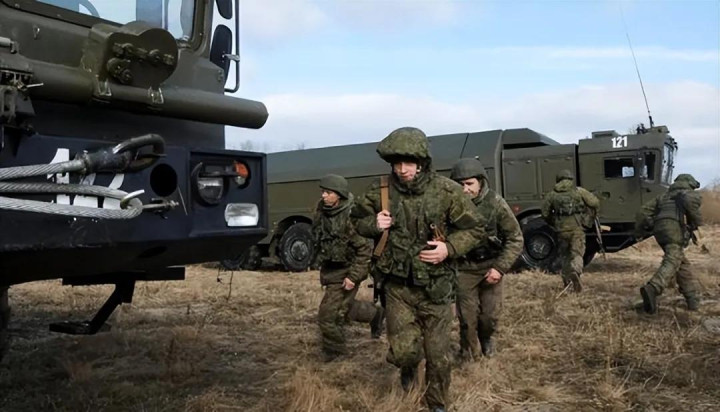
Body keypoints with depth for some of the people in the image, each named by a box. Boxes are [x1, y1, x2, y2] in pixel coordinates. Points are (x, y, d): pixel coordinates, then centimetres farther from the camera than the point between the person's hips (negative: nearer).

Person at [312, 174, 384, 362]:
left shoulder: (350, 216, -25)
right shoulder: (321, 211, -2)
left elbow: (364, 249, -22)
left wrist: (354, 276, -22)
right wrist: (322, 263, 20)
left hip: (346, 271, -8)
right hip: (330, 269, 8)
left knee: (329, 313, -4)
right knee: (343, 306, 23)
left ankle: (333, 350, 18)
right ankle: (375, 314, 46)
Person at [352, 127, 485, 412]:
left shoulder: (447, 192, -12)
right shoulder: (380, 191, -8)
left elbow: (474, 230, -3)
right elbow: (357, 221, 8)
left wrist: (449, 248, -20)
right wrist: (373, 224, -14)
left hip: (435, 287, 0)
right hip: (398, 287, 1)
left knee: (438, 355, 8)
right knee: (403, 351, -3)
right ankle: (409, 368, 34)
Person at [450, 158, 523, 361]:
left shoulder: (495, 203, -15)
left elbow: (515, 239, -8)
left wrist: (500, 267, -13)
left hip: (490, 265, 0)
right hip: (464, 267, 0)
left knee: (490, 314, 4)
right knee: (467, 317, 2)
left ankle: (485, 338, 38)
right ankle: (469, 356, 24)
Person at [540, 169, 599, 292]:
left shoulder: (552, 194, 7)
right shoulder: (579, 191, 3)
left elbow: (545, 213, 9)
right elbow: (595, 203, 0)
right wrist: (589, 219, 12)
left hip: (562, 229, 2)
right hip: (577, 227, -2)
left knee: (565, 255, 17)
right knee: (577, 253, -1)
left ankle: (567, 280, 17)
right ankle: (575, 272, -28)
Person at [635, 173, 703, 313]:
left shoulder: (664, 196, 34)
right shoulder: (693, 194, 18)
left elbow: (644, 211, 23)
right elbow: (690, 201, -9)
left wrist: (639, 231, 28)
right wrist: (697, 220, 3)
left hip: (660, 229, 6)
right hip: (675, 228, -6)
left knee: (682, 264, 16)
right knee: (672, 263, -20)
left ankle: (693, 299, 11)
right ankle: (652, 289, -44)